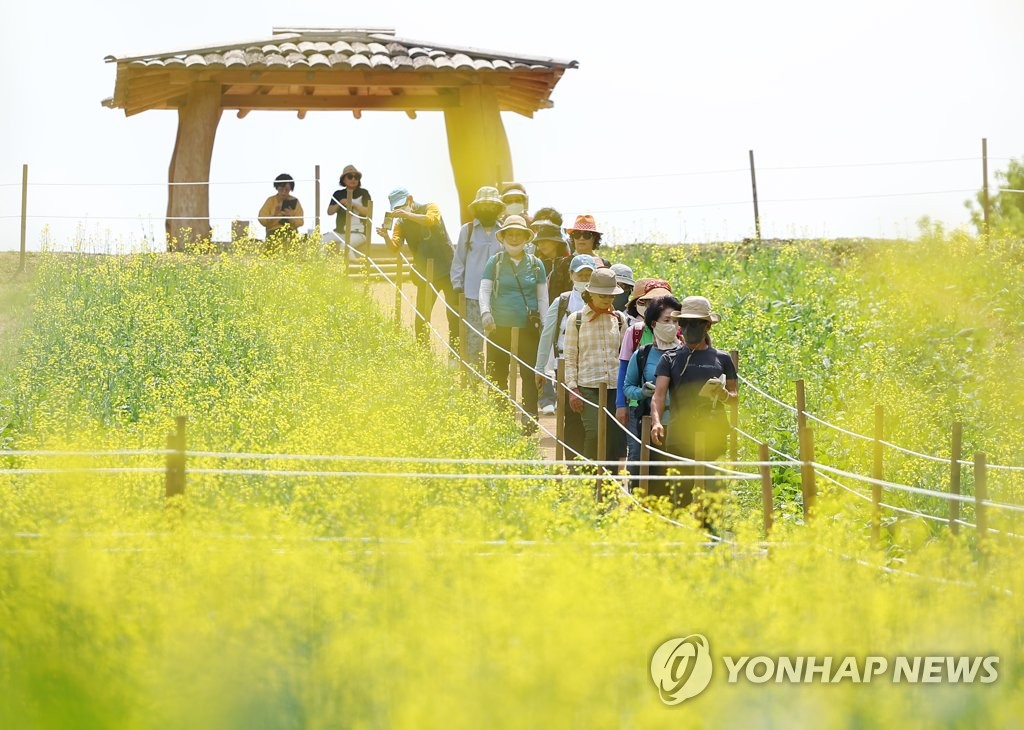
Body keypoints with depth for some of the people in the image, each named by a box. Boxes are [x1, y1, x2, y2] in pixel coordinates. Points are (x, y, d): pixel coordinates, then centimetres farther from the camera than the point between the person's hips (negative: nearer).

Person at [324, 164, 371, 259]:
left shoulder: (363, 193, 5)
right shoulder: (338, 194, 14)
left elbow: (368, 212, -4)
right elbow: (329, 211, 8)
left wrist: (354, 205, -14)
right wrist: (339, 204, -8)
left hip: (358, 232, -4)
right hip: (340, 232, 5)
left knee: (344, 245, -34)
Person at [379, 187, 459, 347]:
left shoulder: (430, 208, -2)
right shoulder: (401, 222, 7)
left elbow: (431, 220, -24)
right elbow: (395, 245, -6)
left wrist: (407, 214, -29)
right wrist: (386, 237, -27)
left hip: (446, 269, -4)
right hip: (425, 274, 4)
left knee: (454, 315, -6)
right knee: (421, 318, 2)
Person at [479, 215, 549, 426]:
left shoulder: (535, 264, 9)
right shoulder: (494, 263, 6)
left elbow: (543, 298, 11)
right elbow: (484, 290, -2)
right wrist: (486, 314, -20)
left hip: (528, 328, 0)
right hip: (500, 327, 0)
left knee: (529, 374, -3)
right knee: (497, 375, 2)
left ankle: (530, 417, 0)